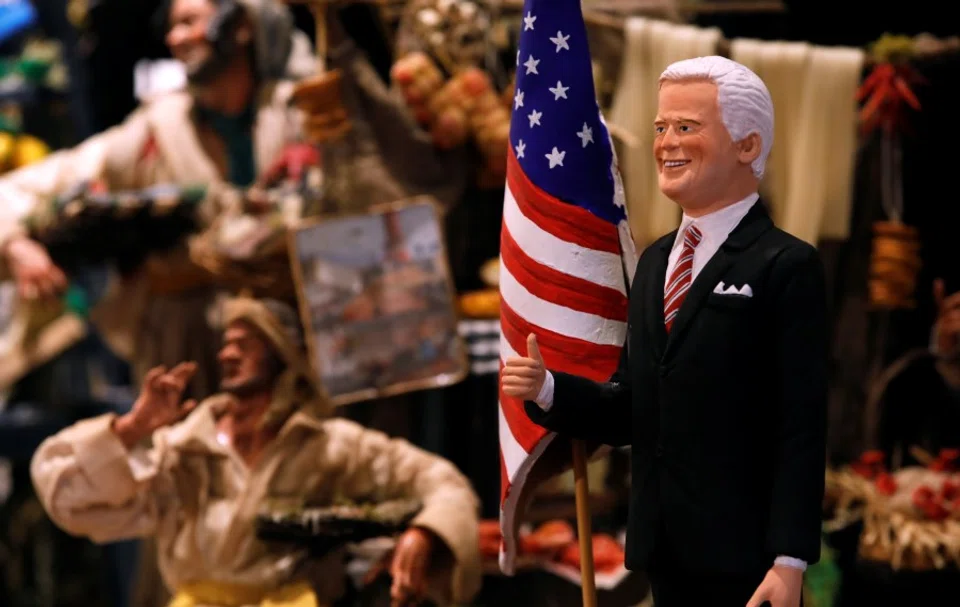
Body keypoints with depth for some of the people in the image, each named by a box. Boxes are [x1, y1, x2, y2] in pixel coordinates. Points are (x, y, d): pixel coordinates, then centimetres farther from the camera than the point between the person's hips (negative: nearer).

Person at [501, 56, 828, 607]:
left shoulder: (786, 266, -7)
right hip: (666, 554, 7)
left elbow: (802, 427, -12)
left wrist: (790, 562, -18)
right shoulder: (655, 261, 15)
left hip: (743, 556, -6)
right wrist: (547, 390, -2)